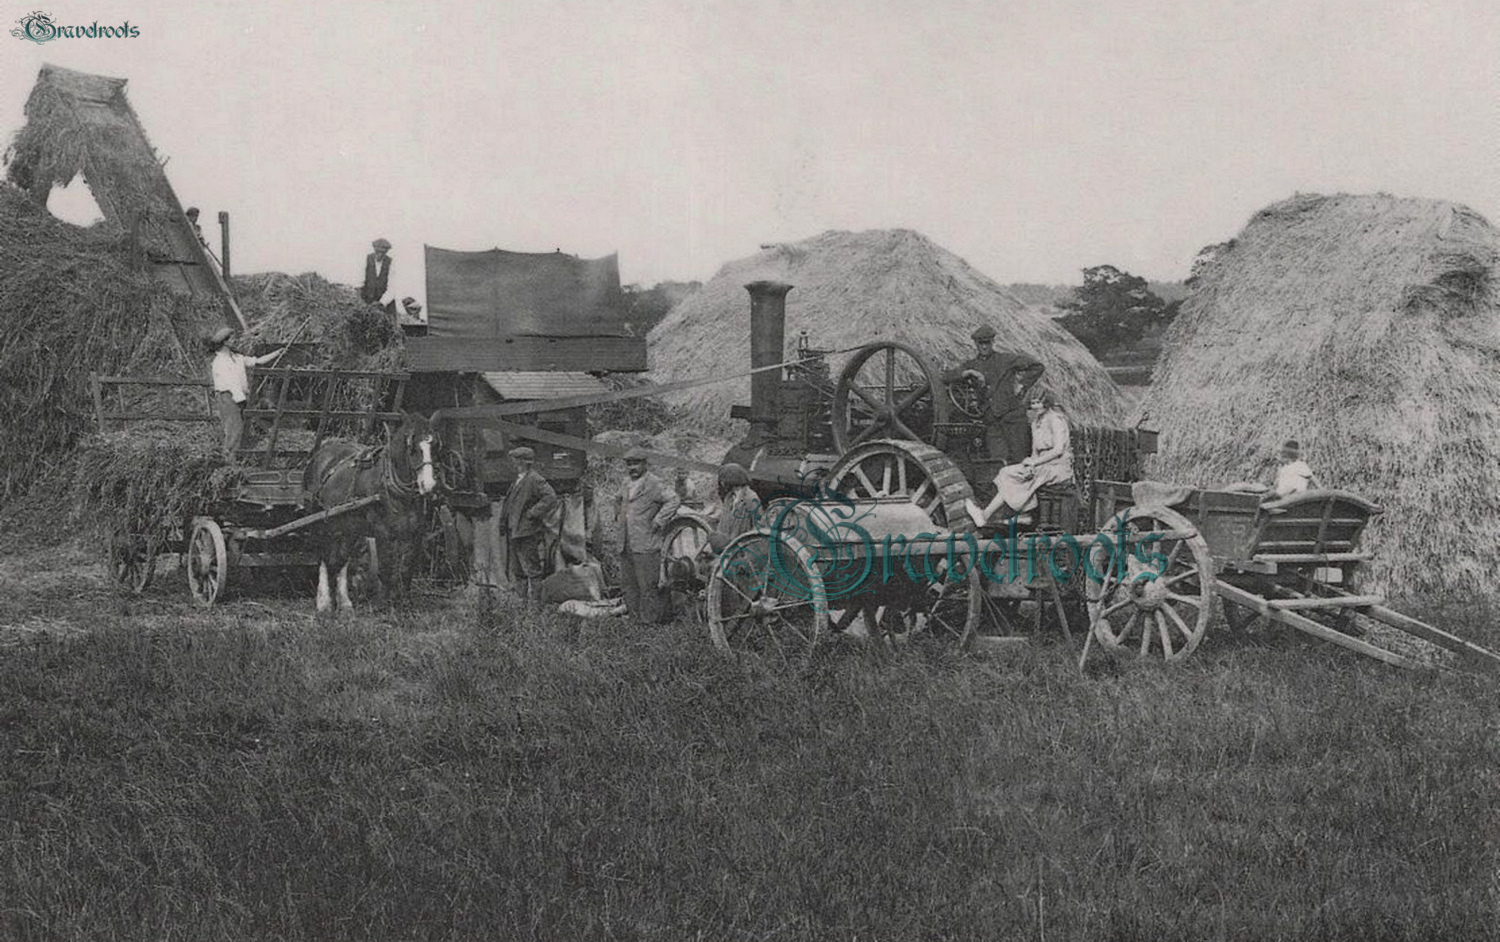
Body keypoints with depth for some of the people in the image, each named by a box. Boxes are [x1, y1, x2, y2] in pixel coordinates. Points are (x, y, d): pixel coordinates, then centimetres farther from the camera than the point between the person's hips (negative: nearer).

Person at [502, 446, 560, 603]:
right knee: (517, 572, 14)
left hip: (529, 533, -10)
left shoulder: (535, 479, -13)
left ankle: (535, 599, 0)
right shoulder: (519, 480, 16)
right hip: (515, 532, 10)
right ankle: (524, 599, 21)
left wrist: (532, 513, -21)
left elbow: (550, 497, -22)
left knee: (532, 570, -4)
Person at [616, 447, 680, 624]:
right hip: (626, 546, 8)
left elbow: (673, 501, -18)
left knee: (648, 585, -5)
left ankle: (651, 620, 2)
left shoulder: (653, 484, -10)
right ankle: (635, 615, 21)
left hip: (646, 545, -8)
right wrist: (619, 514, 20)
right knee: (628, 584, 12)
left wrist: (657, 521, -16)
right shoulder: (627, 483, 16)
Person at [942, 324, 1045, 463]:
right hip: (991, 422, 3)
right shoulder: (972, 364, 13)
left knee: (1018, 460, -3)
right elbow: (946, 378, 6)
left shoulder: (1007, 360, 3)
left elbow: (1037, 367, 6)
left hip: (1012, 416, -3)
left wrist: (1022, 386, 0)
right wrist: (969, 372, -6)